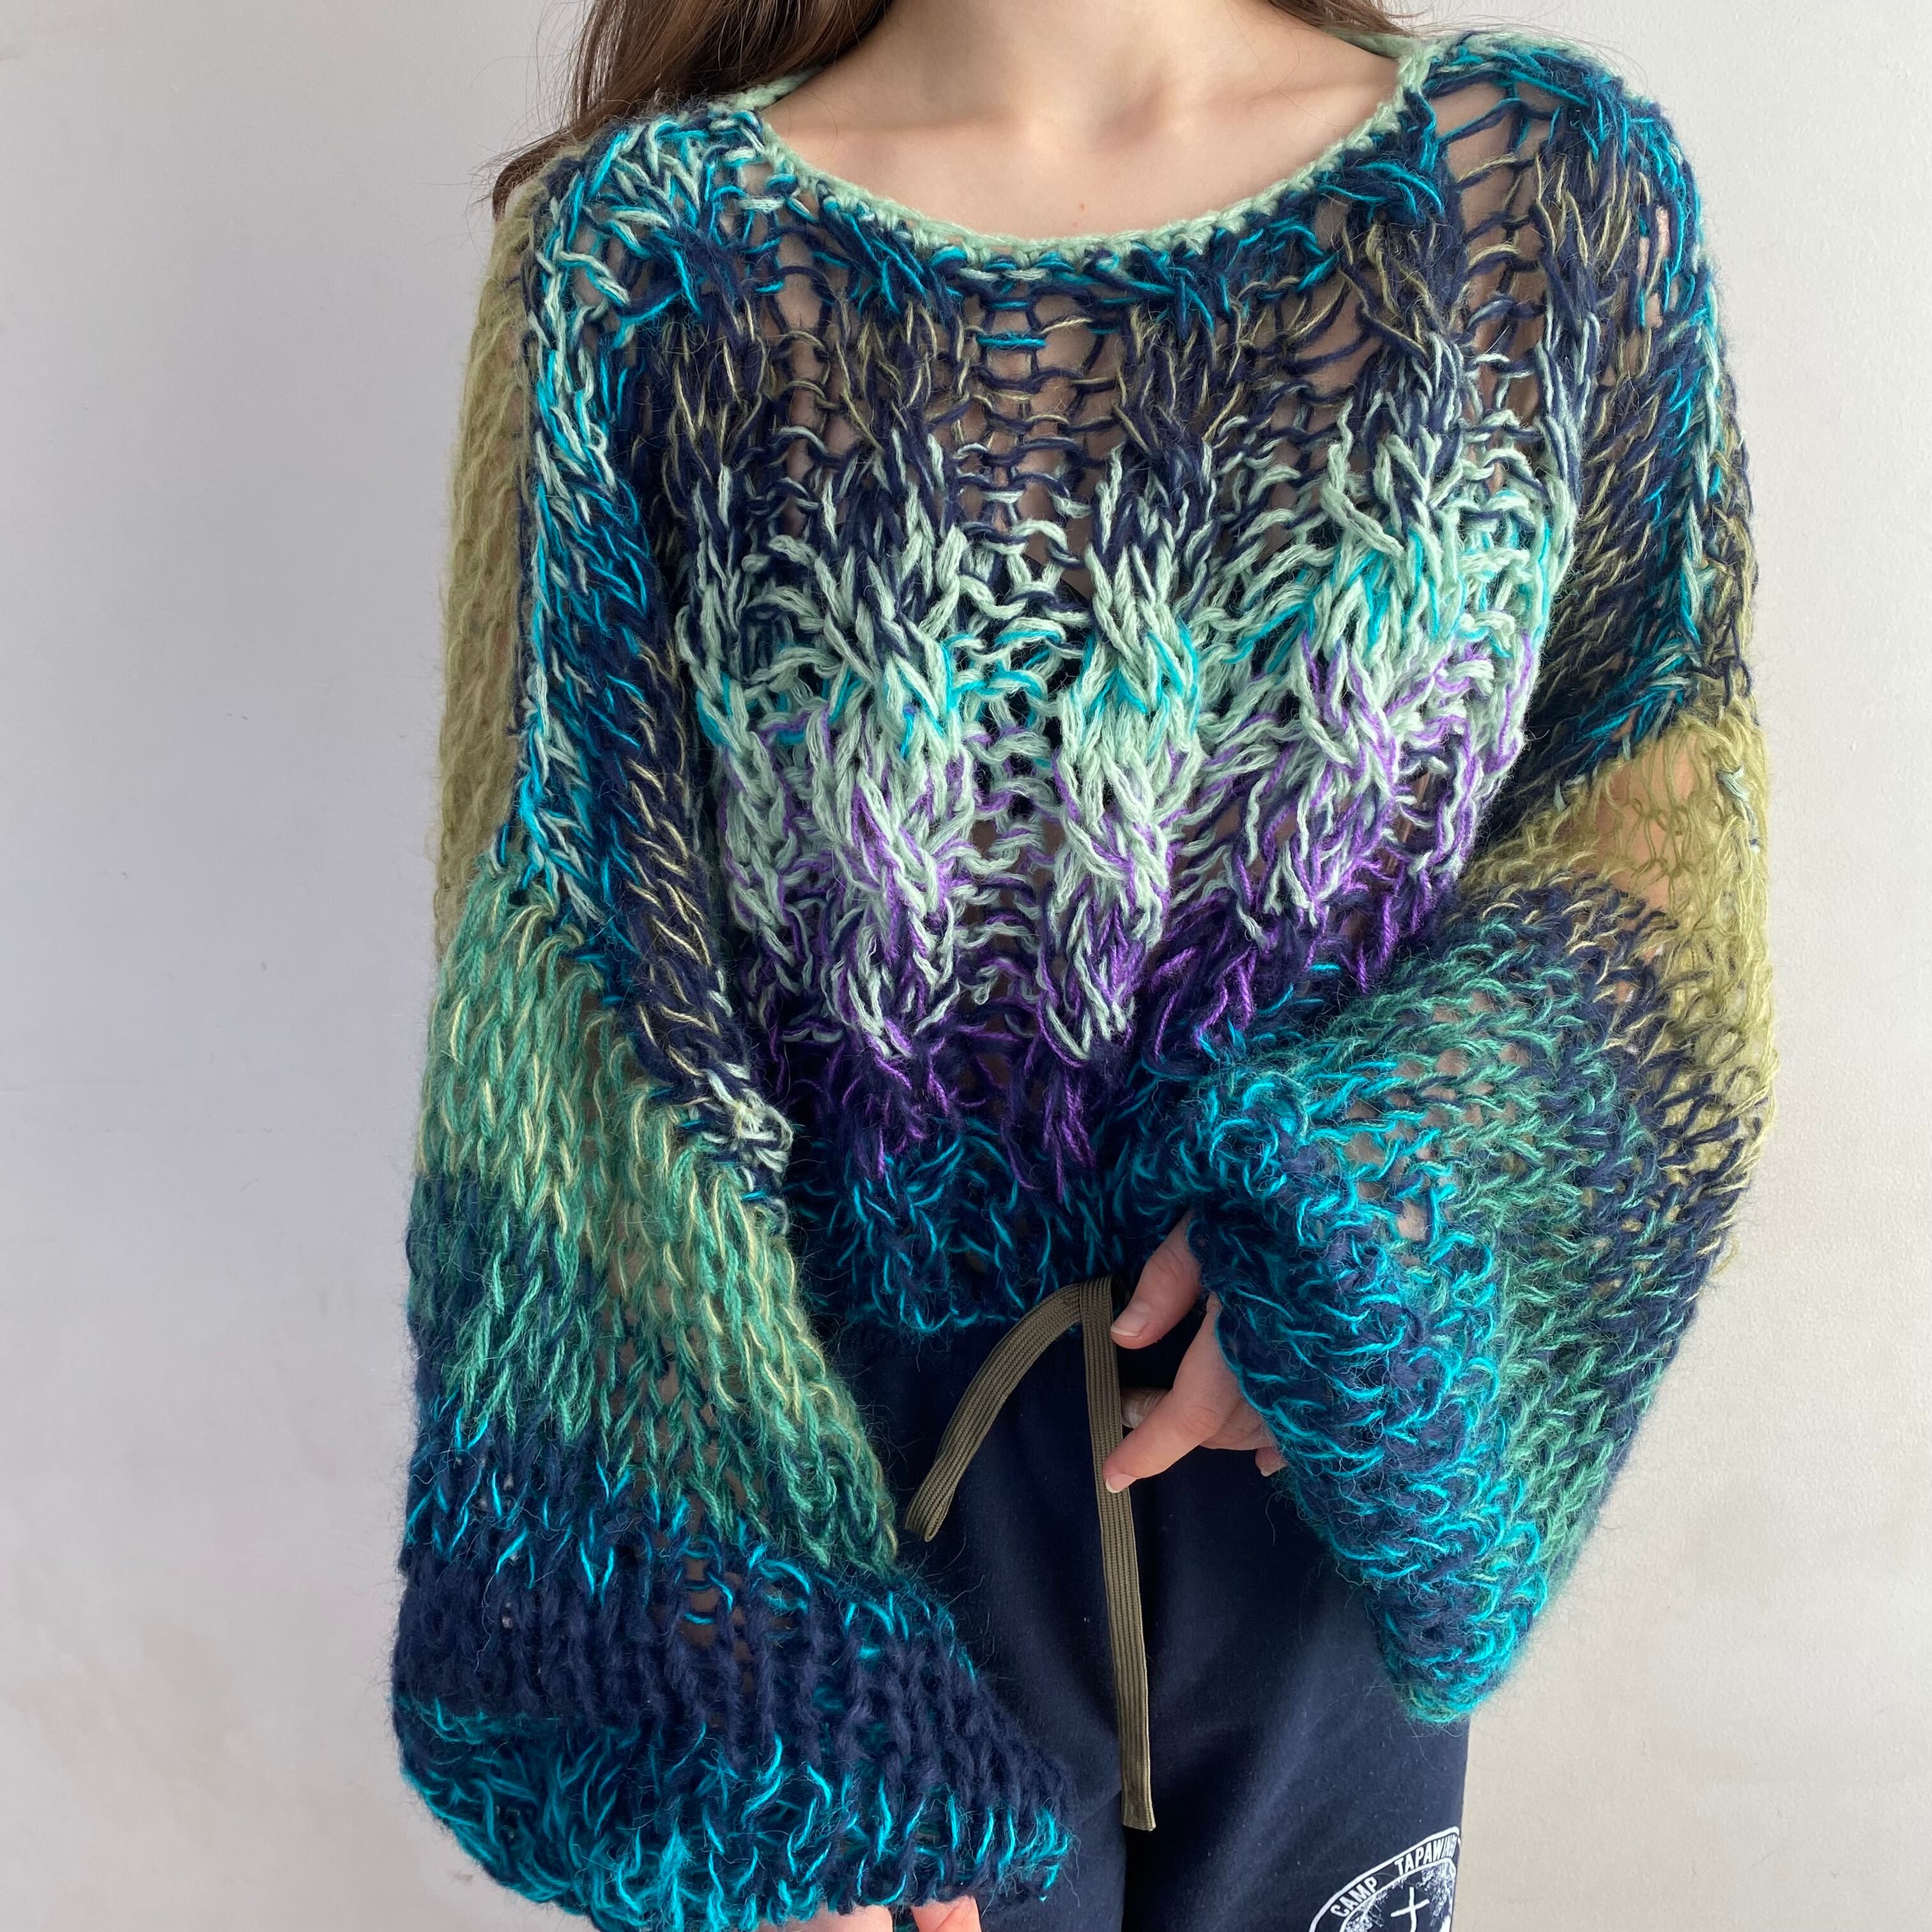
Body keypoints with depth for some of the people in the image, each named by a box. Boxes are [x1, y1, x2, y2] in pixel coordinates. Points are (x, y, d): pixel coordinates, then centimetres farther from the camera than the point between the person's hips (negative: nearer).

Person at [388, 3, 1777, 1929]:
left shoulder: (1557, 174, -4)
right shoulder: (643, 253, -11)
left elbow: (1657, 774, 2)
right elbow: (566, 990, -12)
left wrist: (1366, 1204, -16)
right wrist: (737, 1697, -15)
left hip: (1334, 1467, 3)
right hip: (867, 1496, -2)